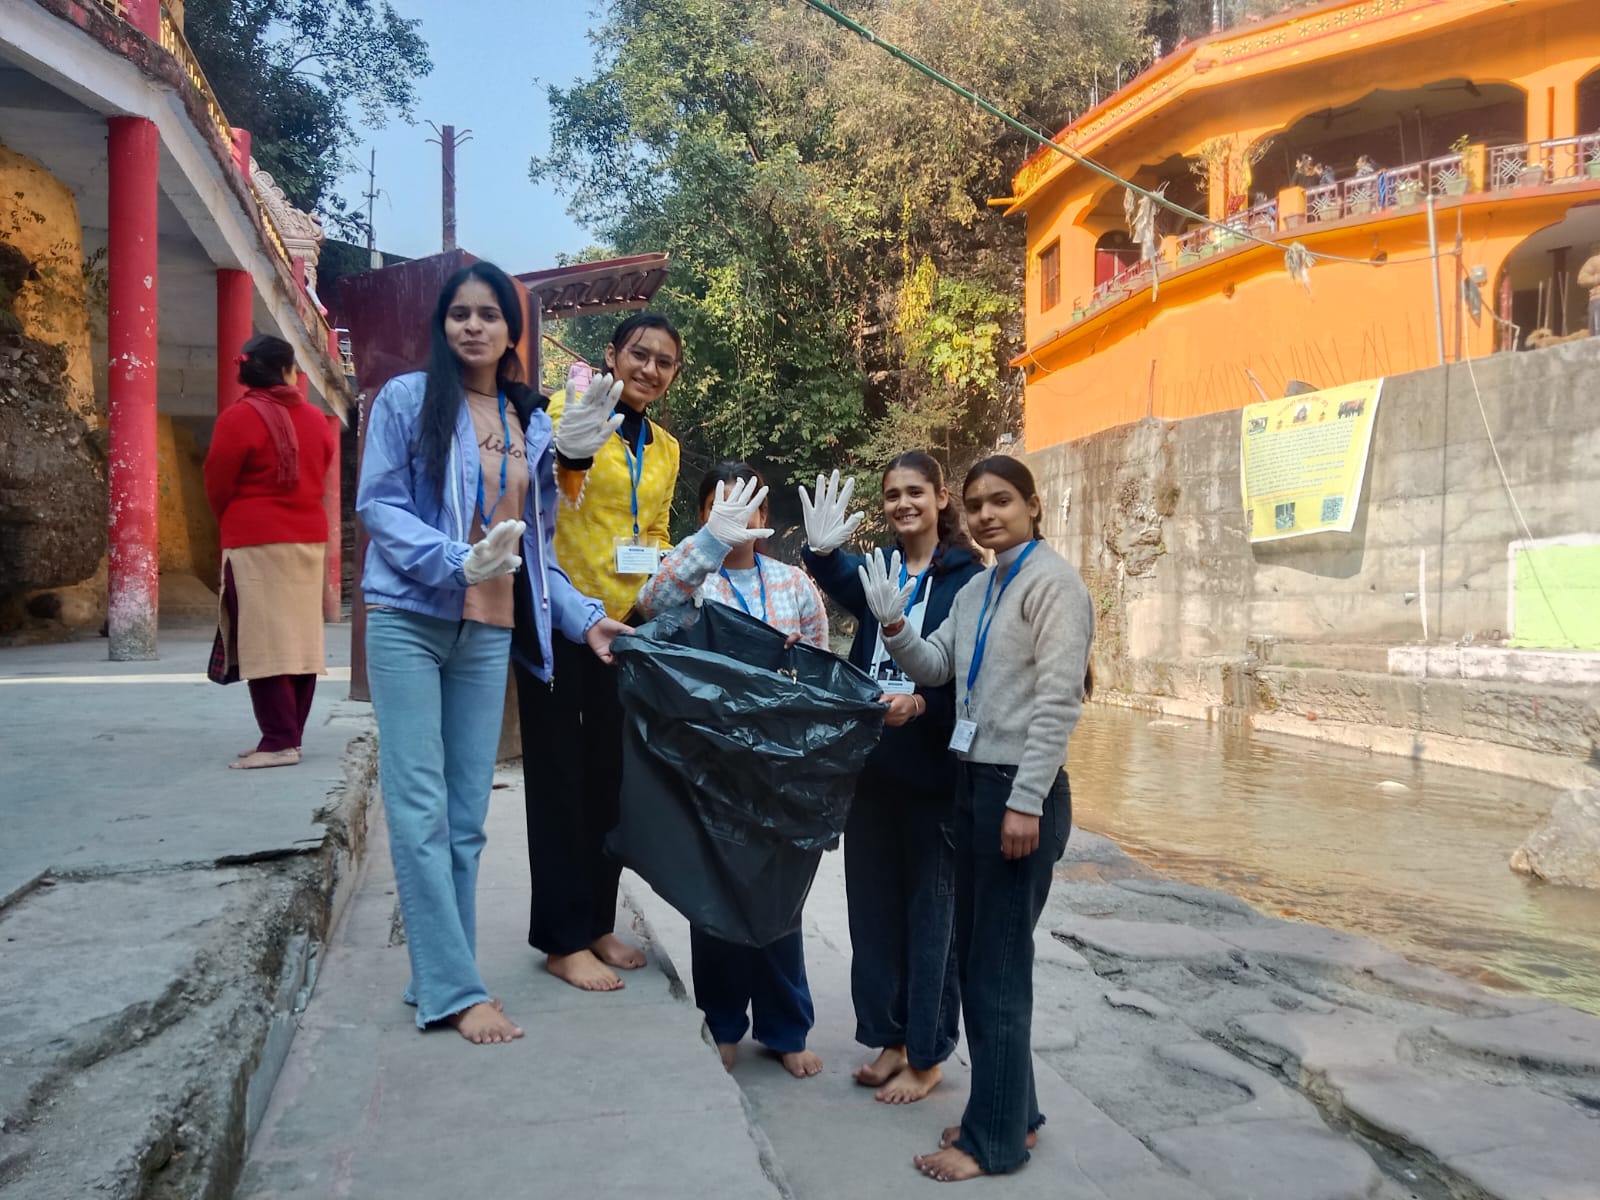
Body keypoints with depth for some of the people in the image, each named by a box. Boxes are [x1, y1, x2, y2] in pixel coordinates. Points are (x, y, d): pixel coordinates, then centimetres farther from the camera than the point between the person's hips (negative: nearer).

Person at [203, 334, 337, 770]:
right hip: (309, 538, 6)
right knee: (299, 639, 8)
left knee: (264, 642, -5)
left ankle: (278, 742, -7)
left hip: (256, 542, -6)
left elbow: (217, 485, -2)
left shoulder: (240, 416, -8)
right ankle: (290, 736, 13)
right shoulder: (315, 418, 7)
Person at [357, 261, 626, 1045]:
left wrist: (582, 615, 7)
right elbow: (379, 505, -6)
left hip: (489, 632, 4)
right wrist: (461, 560, -21)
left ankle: (438, 977, 15)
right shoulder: (407, 399, 2)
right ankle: (455, 990, -1)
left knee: (467, 816, 5)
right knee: (421, 810, -6)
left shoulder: (531, 425, 15)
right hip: (409, 621, -4)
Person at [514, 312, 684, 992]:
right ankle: (563, 941, 13)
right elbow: (549, 483, -27)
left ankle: (597, 924, 26)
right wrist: (572, 451, -48)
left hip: (624, 623, 6)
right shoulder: (569, 411, -7)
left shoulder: (665, 449, 13)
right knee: (560, 775, 2)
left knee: (610, 775, 12)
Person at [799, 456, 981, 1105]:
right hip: (871, 761, 5)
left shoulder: (967, 577, -5)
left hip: (933, 767, -5)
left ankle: (926, 1057, 21)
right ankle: (889, 1040, 30)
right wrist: (822, 552, -37)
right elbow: (843, 585, -16)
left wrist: (921, 704, -26)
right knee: (873, 904, 13)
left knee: (929, 910, 6)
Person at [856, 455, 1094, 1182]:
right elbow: (935, 669, 13)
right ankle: (1011, 1110, 30)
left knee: (999, 965, 1)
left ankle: (996, 1138, 15)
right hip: (973, 782, 8)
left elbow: (1058, 701, -17)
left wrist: (1027, 801, -20)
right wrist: (893, 625, -5)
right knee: (974, 955, 14)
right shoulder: (976, 590, 13)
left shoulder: (1053, 582, -11)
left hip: (1020, 791, -8)